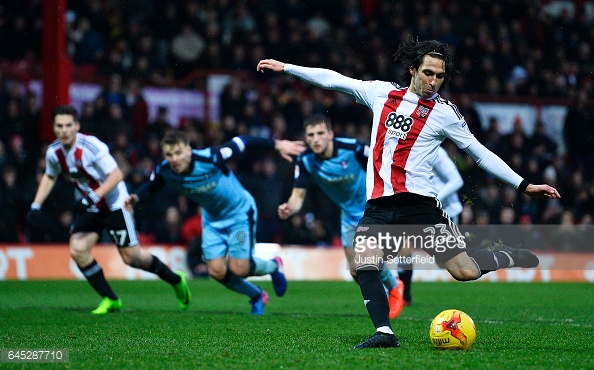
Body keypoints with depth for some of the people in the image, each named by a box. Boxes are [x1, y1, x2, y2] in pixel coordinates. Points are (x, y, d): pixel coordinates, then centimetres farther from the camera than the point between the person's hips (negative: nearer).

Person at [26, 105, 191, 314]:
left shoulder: (91, 146, -25)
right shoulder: (53, 152, -6)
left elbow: (116, 175, -25)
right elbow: (49, 177, 15)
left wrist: (93, 197, -35)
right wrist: (36, 205, 5)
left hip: (114, 205, -6)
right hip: (88, 208, 6)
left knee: (131, 257, -4)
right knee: (77, 250, -14)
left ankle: (176, 280, 21)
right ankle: (110, 300, -1)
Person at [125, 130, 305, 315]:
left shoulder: (209, 158, -35)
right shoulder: (164, 172, -20)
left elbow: (240, 142, -24)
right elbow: (151, 187, 2)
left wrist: (276, 144, -21)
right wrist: (136, 198, -20)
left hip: (240, 211, -5)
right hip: (212, 219, 5)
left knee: (238, 269, -10)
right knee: (217, 271, -3)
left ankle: (273, 266, 26)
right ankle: (257, 296, 25)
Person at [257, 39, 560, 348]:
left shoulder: (444, 113, 5)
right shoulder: (382, 93, 12)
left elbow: (480, 154, 9)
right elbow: (333, 79, 19)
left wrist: (524, 185, 6)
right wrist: (285, 67, 21)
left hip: (419, 203, -3)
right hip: (378, 206, 3)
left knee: (465, 272, -11)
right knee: (364, 265, -23)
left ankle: (509, 257, 18)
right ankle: (384, 332, -24)